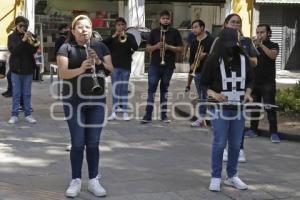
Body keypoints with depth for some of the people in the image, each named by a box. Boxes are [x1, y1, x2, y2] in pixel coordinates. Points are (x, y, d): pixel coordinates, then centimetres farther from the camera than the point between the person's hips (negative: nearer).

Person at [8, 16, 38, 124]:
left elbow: (33, 51, -1)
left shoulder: (29, 36, 4)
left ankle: (28, 114, 13)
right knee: (16, 93, 3)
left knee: (27, 94, 8)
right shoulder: (12, 37, 0)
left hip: (28, 68, 2)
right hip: (16, 68, -2)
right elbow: (13, 50, -15)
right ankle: (14, 115, 8)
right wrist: (23, 40, -25)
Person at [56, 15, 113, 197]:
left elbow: (111, 70, 2)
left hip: (97, 101, 3)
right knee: (77, 143, 0)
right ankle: (76, 181, 10)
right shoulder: (66, 48, -3)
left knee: (93, 143, 6)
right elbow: (62, 74, -13)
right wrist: (81, 69, -29)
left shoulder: (101, 47, 7)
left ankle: (94, 181, 14)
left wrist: (99, 62, -16)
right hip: (74, 101, -2)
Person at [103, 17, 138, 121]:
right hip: (115, 65, 0)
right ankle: (114, 112, -1)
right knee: (115, 89, -1)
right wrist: (113, 36, -16)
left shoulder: (129, 36, 6)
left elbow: (135, 47, -9)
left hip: (126, 66, 0)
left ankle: (125, 112, 7)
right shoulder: (112, 38, 7)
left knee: (124, 89, 4)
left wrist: (126, 37, -18)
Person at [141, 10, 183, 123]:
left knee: (164, 89, 8)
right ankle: (148, 115, -6)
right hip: (154, 65, 0)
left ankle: (163, 115, 15)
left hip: (168, 66, 0)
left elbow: (180, 49, 1)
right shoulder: (154, 32, 7)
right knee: (151, 88, -6)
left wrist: (168, 47, -13)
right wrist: (156, 46, -13)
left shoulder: (175, 32, 4)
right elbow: (147, 48, 7)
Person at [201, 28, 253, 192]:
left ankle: (232, 176, 25)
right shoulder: (213, 60, -7)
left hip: (239, 108, 4)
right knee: (219, 143, -3)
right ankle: (216, 178, 9)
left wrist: (247, 93, -4)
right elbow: (204, 83, -1)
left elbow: (250, 80, 15)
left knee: (236, 144, 11)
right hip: (220, 108, -4)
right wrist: (213, 94, -19)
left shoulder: (243, 59, 3)